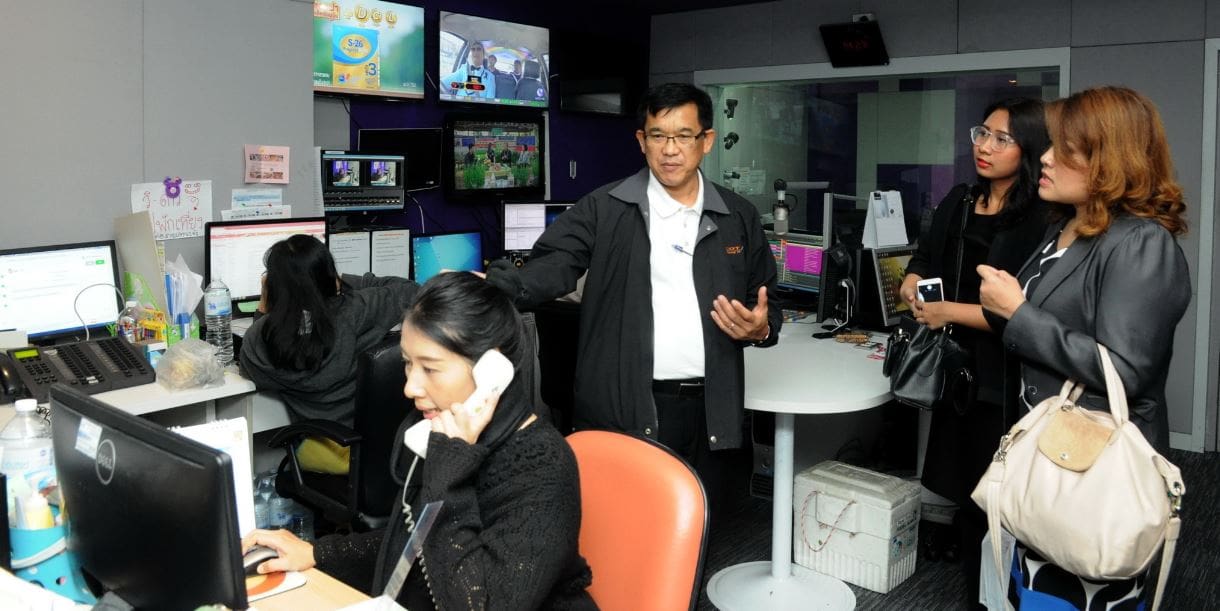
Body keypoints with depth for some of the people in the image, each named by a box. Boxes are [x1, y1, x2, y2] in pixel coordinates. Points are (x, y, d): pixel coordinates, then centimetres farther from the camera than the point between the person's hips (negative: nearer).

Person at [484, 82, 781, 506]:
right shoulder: (603, 209, -2)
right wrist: (494, 288, -33)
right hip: (623, 409, -3)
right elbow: (553, 266, -14)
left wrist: (761, 328, -6)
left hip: (707, 409, 3)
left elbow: (765, 304, 16)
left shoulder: (739, 218, 9)